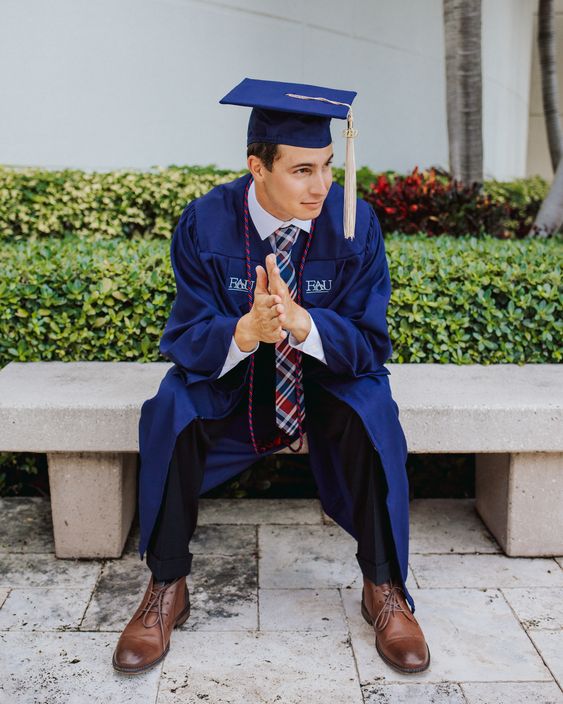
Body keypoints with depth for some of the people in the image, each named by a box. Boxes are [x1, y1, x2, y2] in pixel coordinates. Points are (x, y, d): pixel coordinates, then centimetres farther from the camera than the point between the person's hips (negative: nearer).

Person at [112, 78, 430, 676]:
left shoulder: (356, 223, -15)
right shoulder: (205, 222, -15)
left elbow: (369, 343, -15)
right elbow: (186, 340, -14)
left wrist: (300, 322, -36)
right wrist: (246, 331, -38)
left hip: (328, 382, 0)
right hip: (229, 380, 0)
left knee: (371, 410, -30)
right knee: (172, 410, -27)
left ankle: (383, 588, -10)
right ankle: (167, 587, -8)